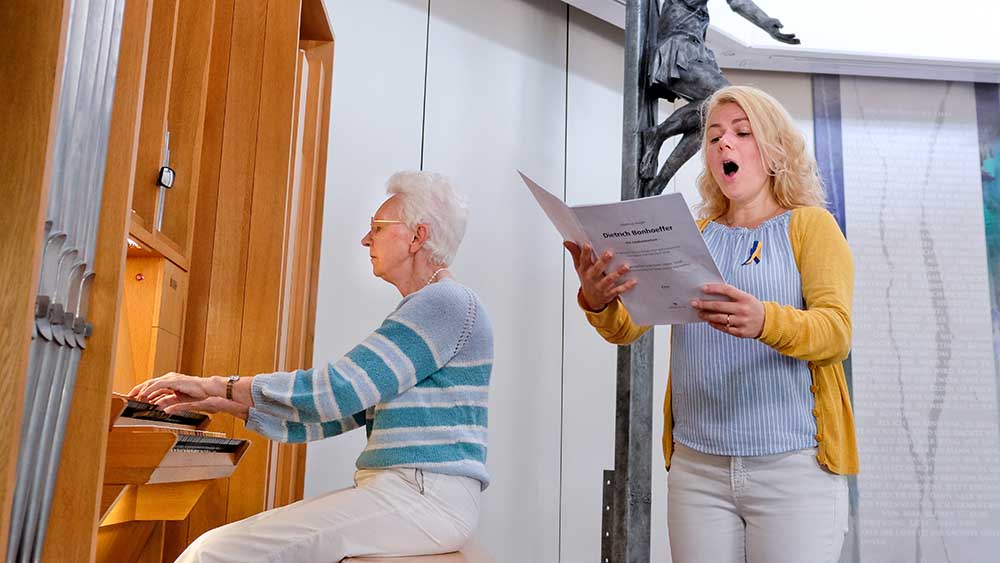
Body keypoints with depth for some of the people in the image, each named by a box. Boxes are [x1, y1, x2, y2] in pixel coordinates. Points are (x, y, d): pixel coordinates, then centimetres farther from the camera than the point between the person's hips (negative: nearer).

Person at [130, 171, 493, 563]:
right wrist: (222, 404, 13)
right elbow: (342, 408, 18)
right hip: (395, 490, 10)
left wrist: (217, 385, -9)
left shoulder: (447, 301, -10)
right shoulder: (420, 311, 22)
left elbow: (339, 389, -18)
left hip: (425, 498, -10)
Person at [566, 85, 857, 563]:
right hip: (696, 466, 3)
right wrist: (598, 302, -21)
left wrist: (765, 322, -32)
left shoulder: (810, 224, 3)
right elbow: (626, 327, 2)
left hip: (793, 464, -2)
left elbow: (836, 332, -11)